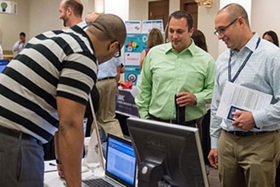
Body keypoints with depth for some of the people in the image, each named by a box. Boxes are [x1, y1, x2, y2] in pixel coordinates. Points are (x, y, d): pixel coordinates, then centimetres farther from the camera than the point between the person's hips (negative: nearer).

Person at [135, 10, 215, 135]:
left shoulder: (205, 59, 2)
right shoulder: (154, 53, 6)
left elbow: (212, 90, 4)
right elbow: (144, 89, 9)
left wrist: (196, 98, -13)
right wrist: (144, 119, 6)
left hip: (189, 126, -1)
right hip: (156, 122, 1)